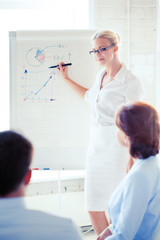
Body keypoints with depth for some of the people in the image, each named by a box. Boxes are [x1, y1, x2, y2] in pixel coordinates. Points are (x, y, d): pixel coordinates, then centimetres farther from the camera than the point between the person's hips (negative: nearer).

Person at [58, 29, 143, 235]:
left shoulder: (130, 83, -11)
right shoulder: (101, 75, 12)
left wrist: (131, 164, -16)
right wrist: (66, 79, 36)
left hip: (116, 149, -8)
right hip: (96, 147, 8)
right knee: (94, 209, 7)